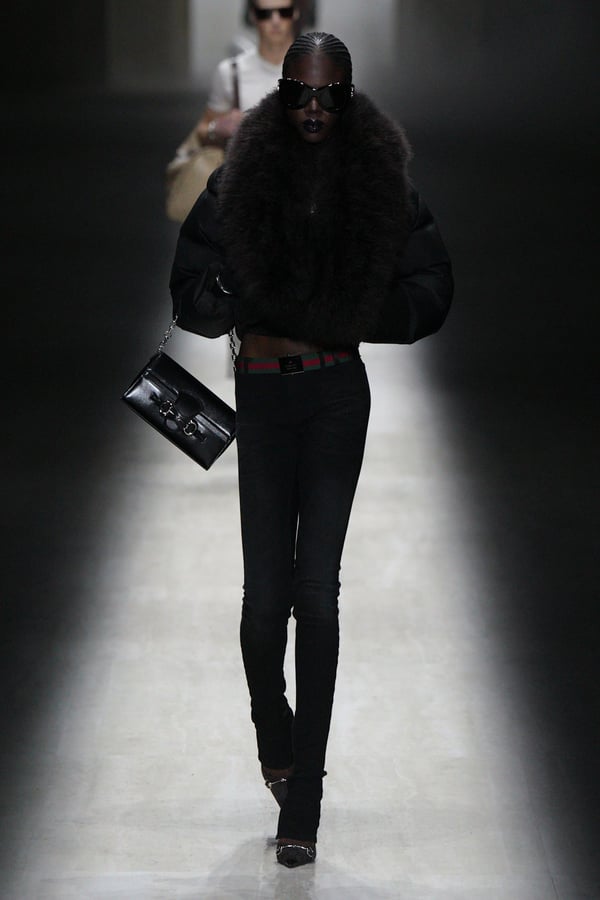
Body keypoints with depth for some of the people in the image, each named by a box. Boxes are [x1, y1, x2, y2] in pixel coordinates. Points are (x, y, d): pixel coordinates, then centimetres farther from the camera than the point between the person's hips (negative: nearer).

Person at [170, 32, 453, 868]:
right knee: (267, 595, -4)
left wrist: (338, 323, -5)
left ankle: (301, 807, -4)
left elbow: (430, 290, 4)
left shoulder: (383, 183, 1)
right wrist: (254, 319, -10)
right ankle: (275, 738, 29)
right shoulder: (242, 179, 2)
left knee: (318, 593, -9)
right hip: (263, 393, 1)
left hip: (340, 396, -1)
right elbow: (192, 281, 6)